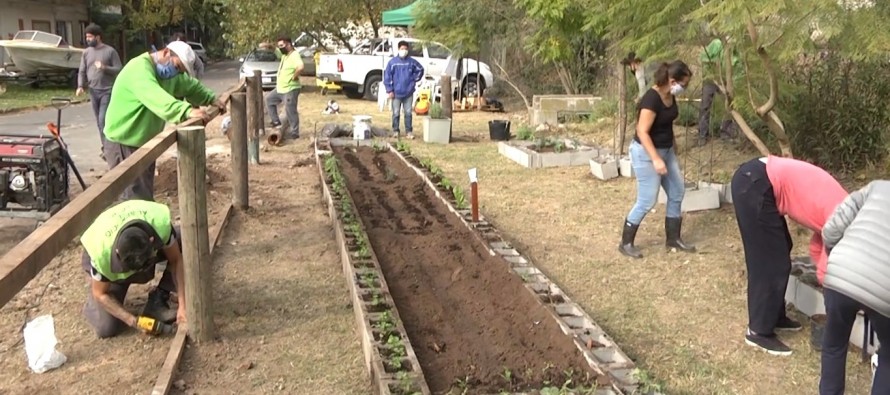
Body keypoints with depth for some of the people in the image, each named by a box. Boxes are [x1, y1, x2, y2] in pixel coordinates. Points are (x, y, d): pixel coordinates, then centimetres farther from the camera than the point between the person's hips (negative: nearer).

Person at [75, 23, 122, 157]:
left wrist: (105, 68, -21)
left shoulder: (110, 51, -3)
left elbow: (119, 70, -5)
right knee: (99, 121, 9)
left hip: (107, 91, -5)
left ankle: (107, 148, -7)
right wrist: (80, 86, -5)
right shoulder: (86, 52, 10)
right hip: (93, 91, 5)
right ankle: (106, 146, 19)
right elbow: (82, 71, 10)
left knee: (103, 120, -13)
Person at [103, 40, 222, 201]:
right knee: (138, 200, -11)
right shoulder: (139, 68, -24)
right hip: (124, 145, -10)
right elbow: (156, 97, -43)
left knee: (146, 197, 16)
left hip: (145, 144, 10)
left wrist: (211, 98, 6)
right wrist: (186, 111, -56)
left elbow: (191, 86, 22)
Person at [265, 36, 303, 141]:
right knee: (268, 99, 22)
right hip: (280, 88, 10)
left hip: (290, 89, -10)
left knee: (290, 111, -3)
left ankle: (294, 133, 7)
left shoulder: (294, 56, -22)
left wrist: (294, 76, -27)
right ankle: (276, 121, 28)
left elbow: (300, 67, -41)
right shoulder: (284, 54, 8)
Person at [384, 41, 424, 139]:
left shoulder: (412, 62, 1)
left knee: (408, 113, 4)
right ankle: (395, 131, 14)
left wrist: (414, 80, 8)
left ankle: (409, 131, 12)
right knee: (396, 113, 4)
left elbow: (420, 70, 17)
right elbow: (387, 76, -3)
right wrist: (389, 90, -6)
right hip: (396, 93, -1)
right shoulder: (392, 62, -3)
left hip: (408, 93, 1)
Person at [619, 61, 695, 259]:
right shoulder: (652, 98, -25)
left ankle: (673, 238, 25)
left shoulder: (670, 96, 3)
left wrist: (672, 151, 23)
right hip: (646, 153, -9)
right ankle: (626, 243, 9)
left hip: (666, 150, 9)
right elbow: (642, 132, -26)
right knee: (646, 201, -5)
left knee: (677, 192, 12)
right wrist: (656, 159, -30)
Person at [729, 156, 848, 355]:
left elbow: (817, 249, 24)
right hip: (754, 184, -10)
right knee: (769, 262, -2)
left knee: (778, 255, 19)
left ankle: (774, 316, 32)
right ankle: (759, 331, 9)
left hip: (758, 180, 10)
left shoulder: (836, 209, 16)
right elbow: (824, 271, -8)